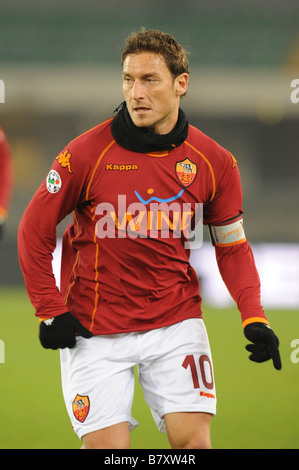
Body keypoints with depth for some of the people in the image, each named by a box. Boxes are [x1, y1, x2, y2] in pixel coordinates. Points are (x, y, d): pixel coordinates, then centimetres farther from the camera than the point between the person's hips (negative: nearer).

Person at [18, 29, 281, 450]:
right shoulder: (86, 154, -11)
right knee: (105, 446, -7)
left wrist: (254, 318, -4)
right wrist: (50, 312, -5)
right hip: (96, 331, -2)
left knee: (194, 441, -7)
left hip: (177, 322, 2)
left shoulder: (214, 162, -3)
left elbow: (232, 247, 8)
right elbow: (35, 232, -1)